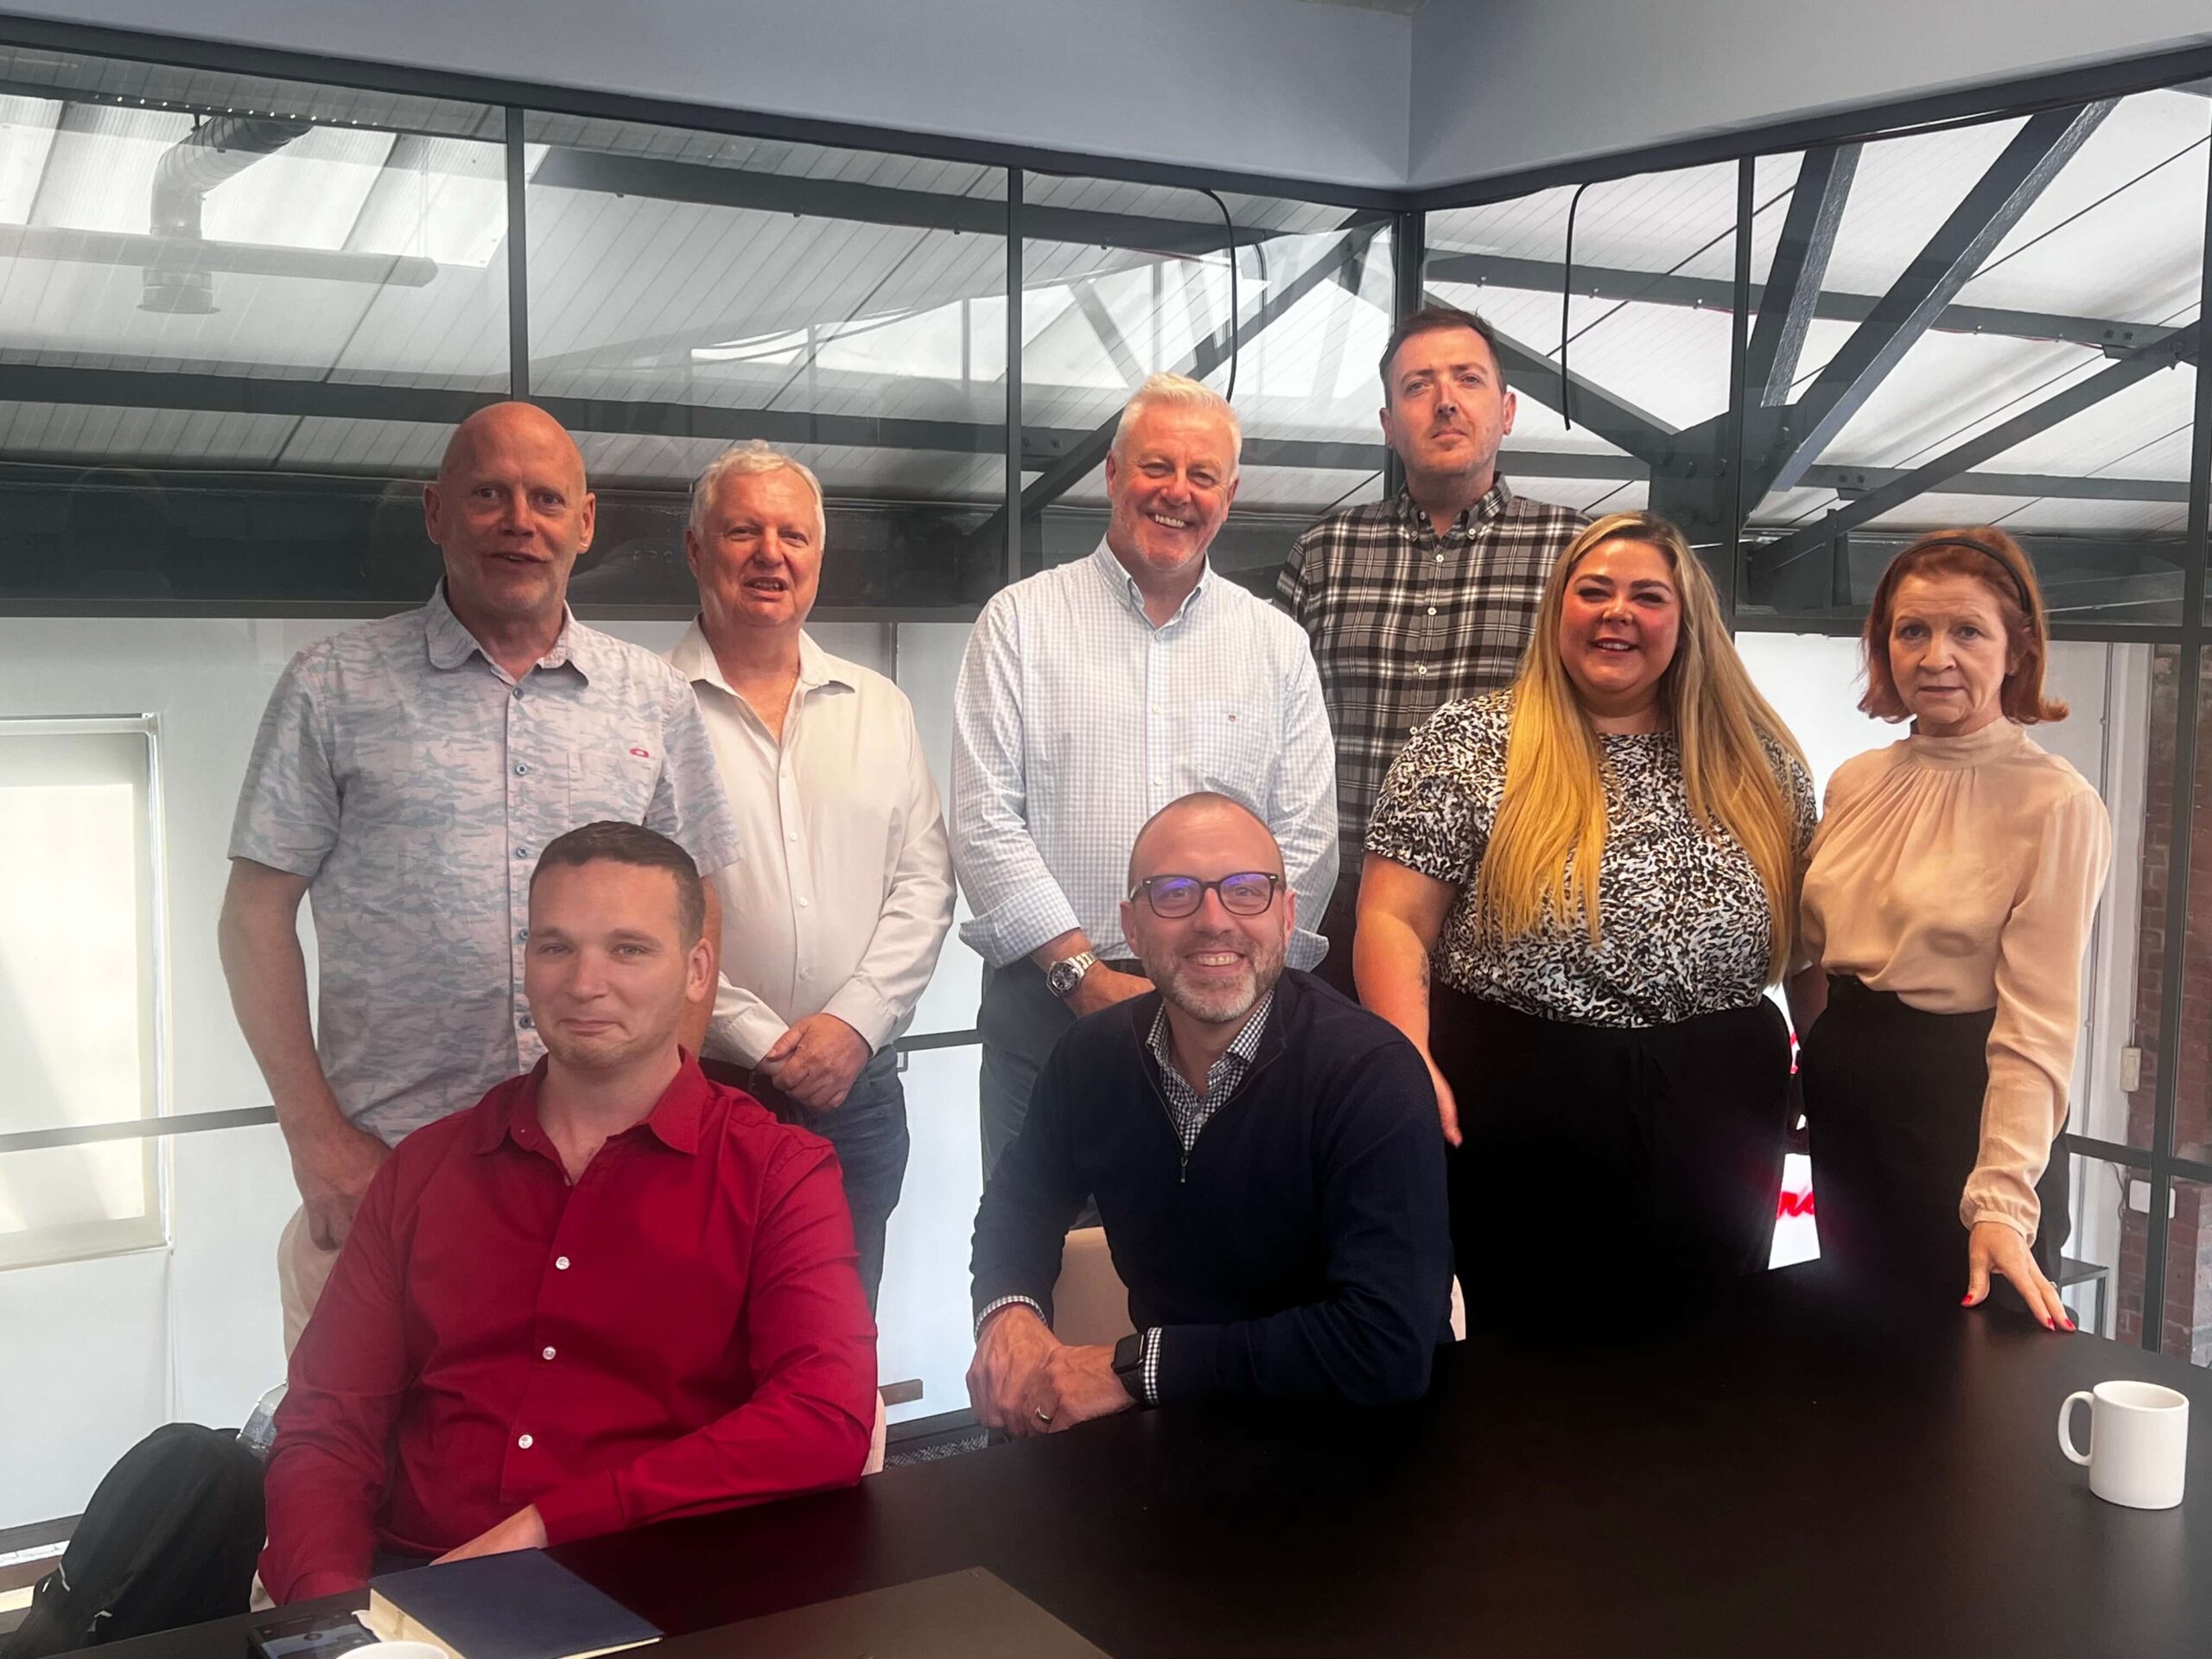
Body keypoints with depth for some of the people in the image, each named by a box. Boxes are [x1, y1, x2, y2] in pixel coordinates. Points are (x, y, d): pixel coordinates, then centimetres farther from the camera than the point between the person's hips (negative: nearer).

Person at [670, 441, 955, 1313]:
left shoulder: (880, 709, 11)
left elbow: (924, 885, 7)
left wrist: (854, 1022, -6)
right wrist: (761, 1042, -10)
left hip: (858, 1091, 4)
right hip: (698, 1091, -3)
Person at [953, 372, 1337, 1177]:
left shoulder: (1277, 643, 11)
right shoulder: (1021, 620, 4)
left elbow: (1307, 841, 7)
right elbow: (984, 822, -3)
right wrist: (1085, 975, -10)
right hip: (1047, 998, -1)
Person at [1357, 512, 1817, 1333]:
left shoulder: (1757, 763, 7)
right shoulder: (1469, 745, -3)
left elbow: (1804, 938, 13)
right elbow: (1392, 920, -8)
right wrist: (1412, 1067, -20)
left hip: (1712, 1126, 3)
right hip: (1521, 1120, -3)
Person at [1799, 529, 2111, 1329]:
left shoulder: (2057, 805, -14)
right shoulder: (1856, 783, 5)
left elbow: (2037, 1023, -19)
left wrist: (2001, 1201, -26)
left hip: (1961, 1105, -6)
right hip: (1844, 1112, 6)